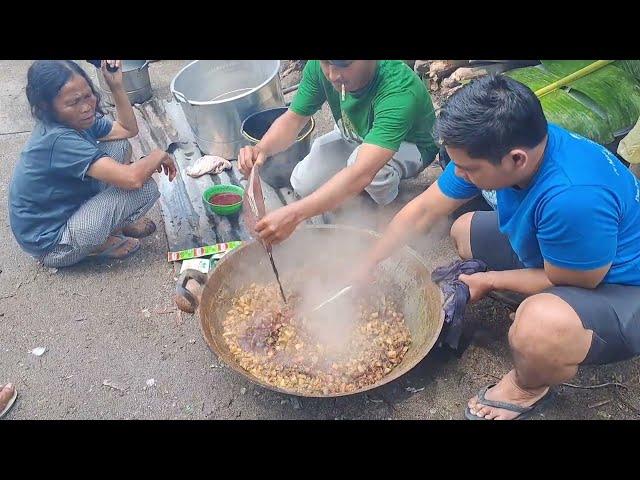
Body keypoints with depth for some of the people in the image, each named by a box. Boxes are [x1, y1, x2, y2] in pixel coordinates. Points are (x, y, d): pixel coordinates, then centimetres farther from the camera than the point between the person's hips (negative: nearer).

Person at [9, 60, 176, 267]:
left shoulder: (72, 123, -4)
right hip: (52, 247, -9)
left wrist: (116, 85, -3)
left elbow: (128, 130, 10)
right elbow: (132, 179, -37)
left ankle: (115, 221, 12)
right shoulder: (59, 141, -32)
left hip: (63, 212, 10)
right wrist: (158, 155, -17)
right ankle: (101, 243, 1)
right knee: (146, 188, -22)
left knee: (119, 145, 5)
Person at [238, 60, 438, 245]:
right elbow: (293, 118, -15)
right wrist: (261, 149, -38)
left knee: (368, 163, -37)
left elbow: (362, 173, -50)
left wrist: (294, 213, -58)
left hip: (409, 146, -4)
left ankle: (387, 208, -4)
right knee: (304, 183, -16)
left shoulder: (399, 91, -41)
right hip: (352, 138, 5)